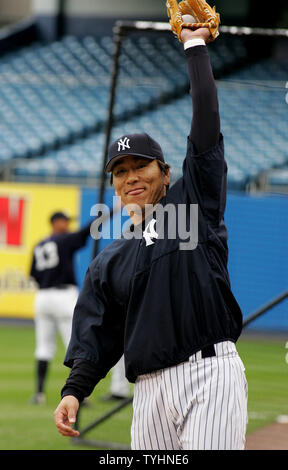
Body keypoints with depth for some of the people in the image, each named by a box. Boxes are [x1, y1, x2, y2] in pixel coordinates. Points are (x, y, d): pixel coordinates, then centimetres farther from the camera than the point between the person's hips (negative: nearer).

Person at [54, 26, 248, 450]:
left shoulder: (194, 203, 12)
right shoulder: (108, 263, 19)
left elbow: (206, 126, 7)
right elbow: (96, 338, 12)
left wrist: (195, 47, 11)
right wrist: (74, 391, -5)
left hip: (212, 372, -4)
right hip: (151, 390, 4)